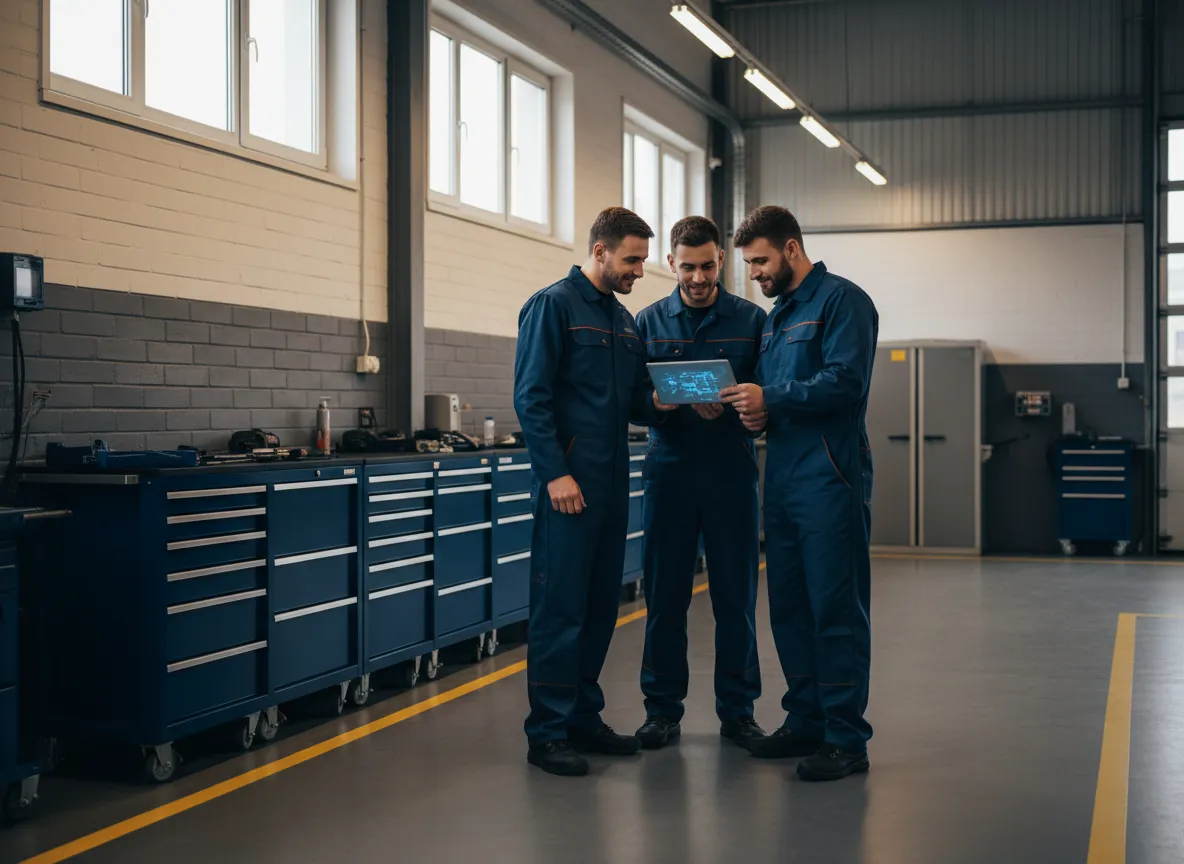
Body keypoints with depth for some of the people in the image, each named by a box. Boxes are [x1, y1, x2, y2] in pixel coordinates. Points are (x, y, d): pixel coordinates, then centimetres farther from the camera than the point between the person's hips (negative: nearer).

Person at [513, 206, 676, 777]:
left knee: (601, 603, 11)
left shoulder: (624, 320, 18)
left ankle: (584, 718, 21)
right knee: (560, 604, -6)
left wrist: (657, 403, -2)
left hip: (612, 483, 8)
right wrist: (555, 472, -19)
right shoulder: (553, 305, -6)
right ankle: (548, 732, 1)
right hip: (569, 482, -8)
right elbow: (530, 396, -13)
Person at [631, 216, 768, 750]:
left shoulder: (751, 320, 5)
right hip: (669, 472, 1)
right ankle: (663, 708, 15)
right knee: (664, 592, 4)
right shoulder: (649, 322, 7)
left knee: (736, 594, 3)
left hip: (732, 472, 0)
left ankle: (737, 707, 15)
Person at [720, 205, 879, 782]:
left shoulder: (841, 301, -6)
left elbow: (845, 382, -18)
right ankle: (806, 720, 23)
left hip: (830, 479, -9)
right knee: (789, 605, 12)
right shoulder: (775, 316, 20)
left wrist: (771, 399, -18)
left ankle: (845, 738, 1)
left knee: (836, 608, -5)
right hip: (782, 478, 9)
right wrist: (756, 412, 2)